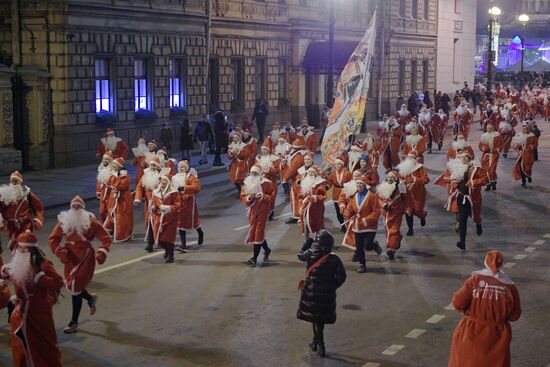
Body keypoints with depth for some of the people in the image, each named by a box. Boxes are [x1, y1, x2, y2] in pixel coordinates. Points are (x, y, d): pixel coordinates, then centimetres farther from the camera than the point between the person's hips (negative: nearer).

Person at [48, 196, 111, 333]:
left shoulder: (90, 221, -8)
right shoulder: (64, 221, 0)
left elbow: (106, 238, -6)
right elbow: (53, 239, 3)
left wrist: (102, 254, -20)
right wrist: (60, 252, -14)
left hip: (85, 258, -5)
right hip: (70, 258, 5)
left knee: (75, 289, -5)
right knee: (72, 287, 13)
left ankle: (74, 322, 8)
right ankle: (91, 298, 47)